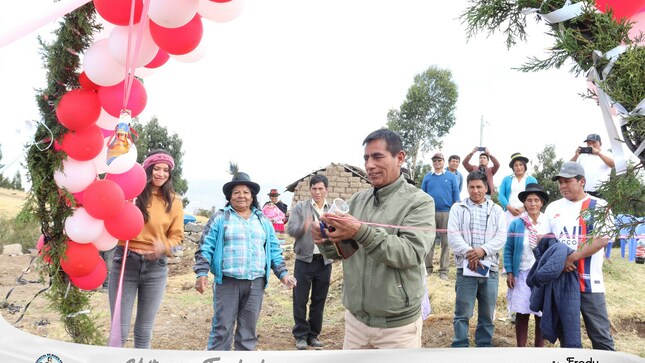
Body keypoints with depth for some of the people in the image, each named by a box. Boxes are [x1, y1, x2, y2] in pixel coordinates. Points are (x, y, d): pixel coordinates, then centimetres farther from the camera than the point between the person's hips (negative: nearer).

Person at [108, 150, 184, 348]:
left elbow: (177, 235, 6)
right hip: (125, 262, -2)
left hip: (156, 267, 2)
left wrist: (163, 247, -14)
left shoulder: (174, 202, 5)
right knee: (120, 330, 1)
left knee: (144, 332, 13)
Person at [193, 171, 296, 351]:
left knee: (248, 328, 11)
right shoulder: (220, 218, 2)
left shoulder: (263, 221, 13)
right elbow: (206, 247, -2)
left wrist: (283, 273, 7)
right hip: (227, 282, -3)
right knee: (222, 328, 0)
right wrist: (202, 273, -11)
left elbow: (274, 250, 15)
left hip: (256, 283, 4)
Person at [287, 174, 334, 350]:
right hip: (304, 260, -2)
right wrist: (304, 226, -30)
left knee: (319, 301, 11)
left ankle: (313, 334, 24)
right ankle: (301, 335, 18)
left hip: (324, 262, 2)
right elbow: (291, 229, -10)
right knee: (300, 300, 4)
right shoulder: (300, 207, 0)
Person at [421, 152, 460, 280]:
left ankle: (444, 270, 7)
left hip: (446, 213, -1)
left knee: (446, 242, 2)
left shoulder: (451, 176, 7)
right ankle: (427, 267, 10)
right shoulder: (427, 177, 10)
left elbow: (456, 195, 5)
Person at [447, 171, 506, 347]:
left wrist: (483, 250, -16)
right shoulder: (458, 208, 6)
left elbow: (501, 237, 0)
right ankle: (460, 346, 11)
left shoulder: (496, 210, 11)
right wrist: (468, 253, -18)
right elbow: (453, 235, -4)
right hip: (466, 267, -2)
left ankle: (485, 345, 25)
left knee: (487, 314, 12)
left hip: (490, 268, 2)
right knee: (463, 313, 1)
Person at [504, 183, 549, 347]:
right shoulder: (516, 223, -2)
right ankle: (521, 349, 17)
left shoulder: (549, 223, 1)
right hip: (522, 274, -1)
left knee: (542, 314, 6)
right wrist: (509, 272, -4)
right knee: (521, 314, 5)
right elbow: (508, 249, 0)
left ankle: (539, 348, 21)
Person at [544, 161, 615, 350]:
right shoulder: (553, 207, 10)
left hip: (589, 281, -4)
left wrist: (572, 257, -20)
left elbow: (601, 239, -13)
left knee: (600, 334, 2)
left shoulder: (598, 206, -2)